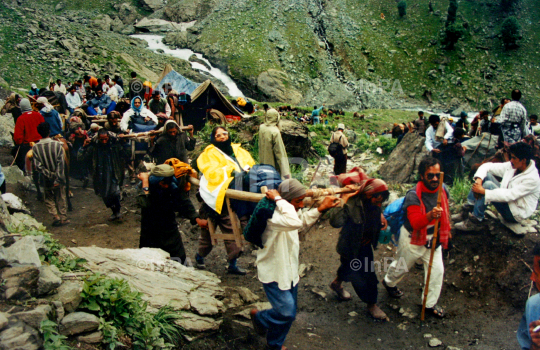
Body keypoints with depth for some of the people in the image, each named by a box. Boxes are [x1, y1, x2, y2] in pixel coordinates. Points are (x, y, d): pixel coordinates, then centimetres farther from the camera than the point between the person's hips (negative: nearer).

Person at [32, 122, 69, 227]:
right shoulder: (57, 145, -13)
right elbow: (61, 163, -16)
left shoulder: (35, 148, -9)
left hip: (46, 179, 1)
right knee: (61, 198, 14)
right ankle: (63, 218, 20)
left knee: (49, 198, 18)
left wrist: (49, 176, -8)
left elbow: (38, 166, -13)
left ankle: (55, 216, 5)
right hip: (59, 178, 0)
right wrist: (58, 178, -13)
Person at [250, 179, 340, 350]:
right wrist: (278, 199, -41)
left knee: (289, 313, 17)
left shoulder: (291, 212, -2)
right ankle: (258, 317, 21)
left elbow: (303, 219, 19)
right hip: (273, 273, -9)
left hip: (289, 271, 9)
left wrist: (321, 208, 4)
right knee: (287, 312, -10)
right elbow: (295, 222, -53)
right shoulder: (274, 216, -32)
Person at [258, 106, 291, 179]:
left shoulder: (261, 127, -4)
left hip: (263, 163, 7)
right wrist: (286, 172, -17)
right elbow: (280, 152, -22)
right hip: (273, 166, -7)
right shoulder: (275, 132, -24)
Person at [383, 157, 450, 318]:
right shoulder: (413, 196, -30)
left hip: (433, 238, 5)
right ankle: (389, 282, 51)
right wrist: (429, 216, -59)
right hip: (413, 239, -5)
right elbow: (415, 222, -40)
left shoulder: (443, 189, -9)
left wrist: (446, 230, 21)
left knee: (437, 270, 4)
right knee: (402, 266, 17)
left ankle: (429, 304, 24)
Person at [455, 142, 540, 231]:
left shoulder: (532, 179, -25)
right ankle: (470, 206, -9)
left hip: (516, 213, -8)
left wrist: (483, 191, -34)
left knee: (488, 185, -28)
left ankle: (476, 221, -21)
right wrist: (478, 180, -22)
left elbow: (509, 195, -33)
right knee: (486, 174, -9)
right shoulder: (512, 166, -3)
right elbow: (487, 166, -2)